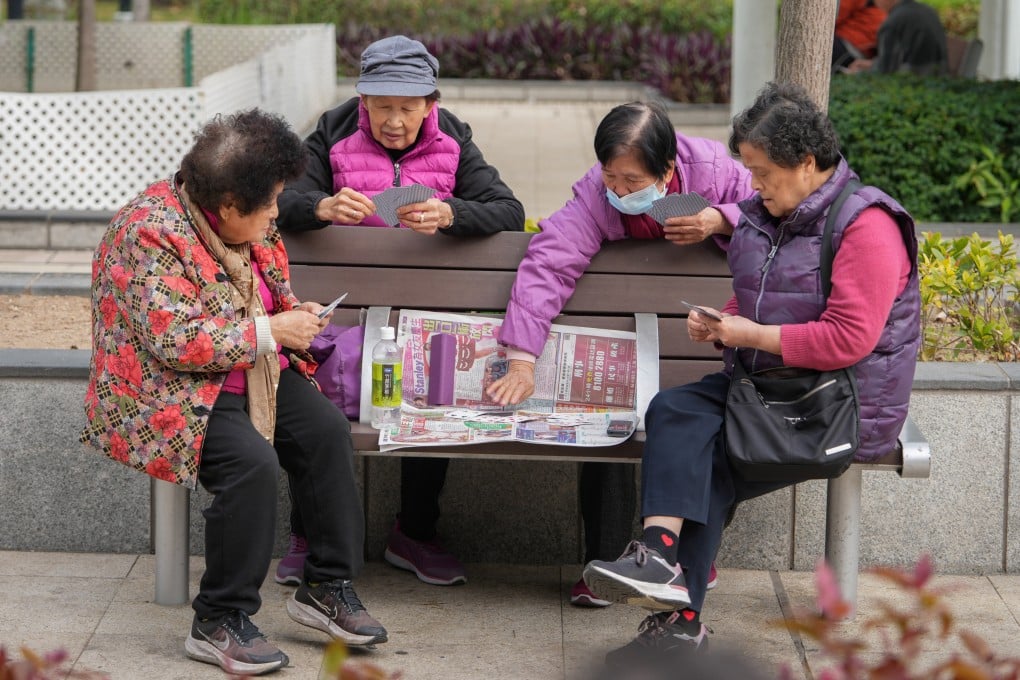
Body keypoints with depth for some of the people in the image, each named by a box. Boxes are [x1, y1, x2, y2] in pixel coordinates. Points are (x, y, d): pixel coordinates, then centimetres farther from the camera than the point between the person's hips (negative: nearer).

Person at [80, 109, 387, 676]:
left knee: (327, 428, -14)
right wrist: (271, 331, -22)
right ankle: (218, 622, -18)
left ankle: (327, 586, -2)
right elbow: (175, 340, -28)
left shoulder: (245, 226, 7)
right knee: (252, 462, -30)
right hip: (170, 392, -8)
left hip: (255, 374, 8)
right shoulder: (151, 233, -21)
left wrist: (294, 313, 3)